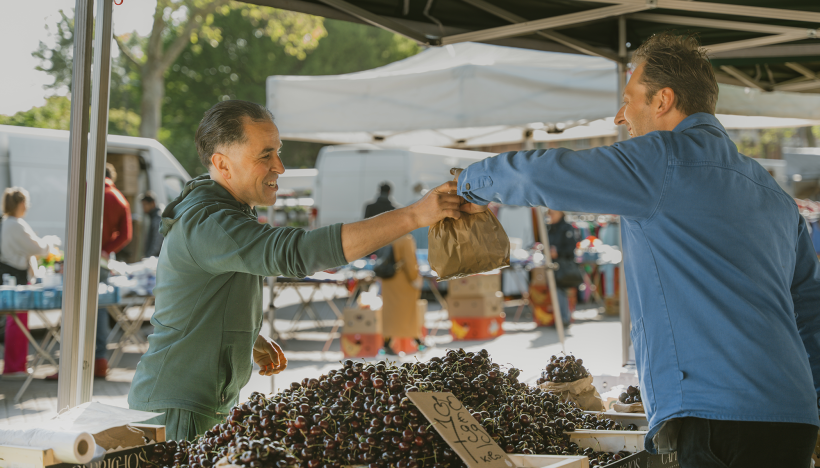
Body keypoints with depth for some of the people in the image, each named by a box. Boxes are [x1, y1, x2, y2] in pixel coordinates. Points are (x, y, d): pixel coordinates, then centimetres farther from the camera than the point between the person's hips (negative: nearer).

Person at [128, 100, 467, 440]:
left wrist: (252, 340, 12)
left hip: (210, 408, 10)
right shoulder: (206, 224, -22)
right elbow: (300, 251, -36)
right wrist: (415, 215, -37)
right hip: (178, 413, -10)